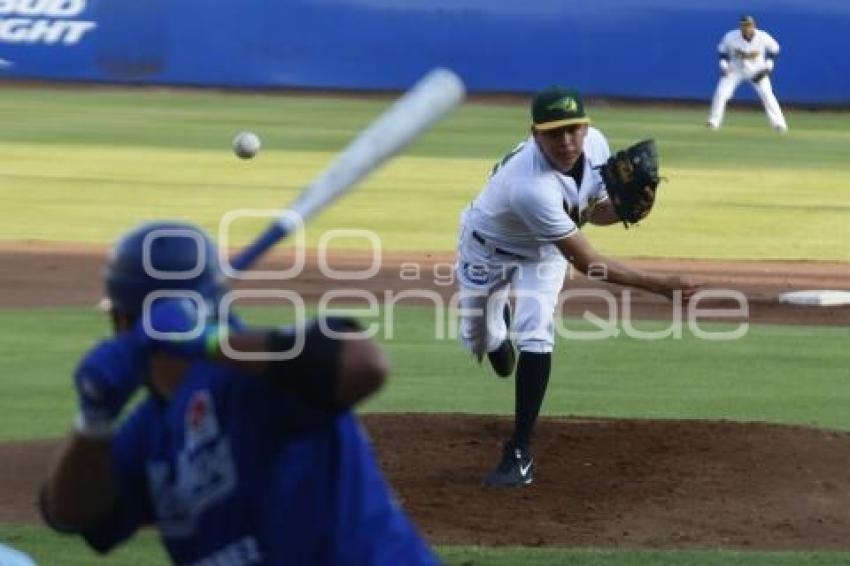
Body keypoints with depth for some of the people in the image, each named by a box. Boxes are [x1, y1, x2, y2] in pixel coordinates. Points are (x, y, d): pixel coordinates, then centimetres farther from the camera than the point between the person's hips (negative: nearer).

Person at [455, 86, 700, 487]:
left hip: (543, 251, 4)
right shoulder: (531, 185, -45)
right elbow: (586, 262, -41)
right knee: (477, 342, 12)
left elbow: (595, 211, -3)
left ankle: (520, 452, -9)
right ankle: (497, 313, 51)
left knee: (535, 338, -16)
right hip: (488, 248, -3)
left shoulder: (596, 145, -24)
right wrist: (657, 285, -45)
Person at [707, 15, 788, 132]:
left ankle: (779, 123, -1)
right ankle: (714, 122, 3)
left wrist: (767, 66, -12)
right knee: (721, 93, -12)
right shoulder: (731, 37, -23)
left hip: (756, 70, 0)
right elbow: (722, 51, -3)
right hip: (735, 69, 0)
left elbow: (774, 49, -4)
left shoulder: (763, 37, -23)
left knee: (767, 95, -11)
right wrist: (724, 65, -16)